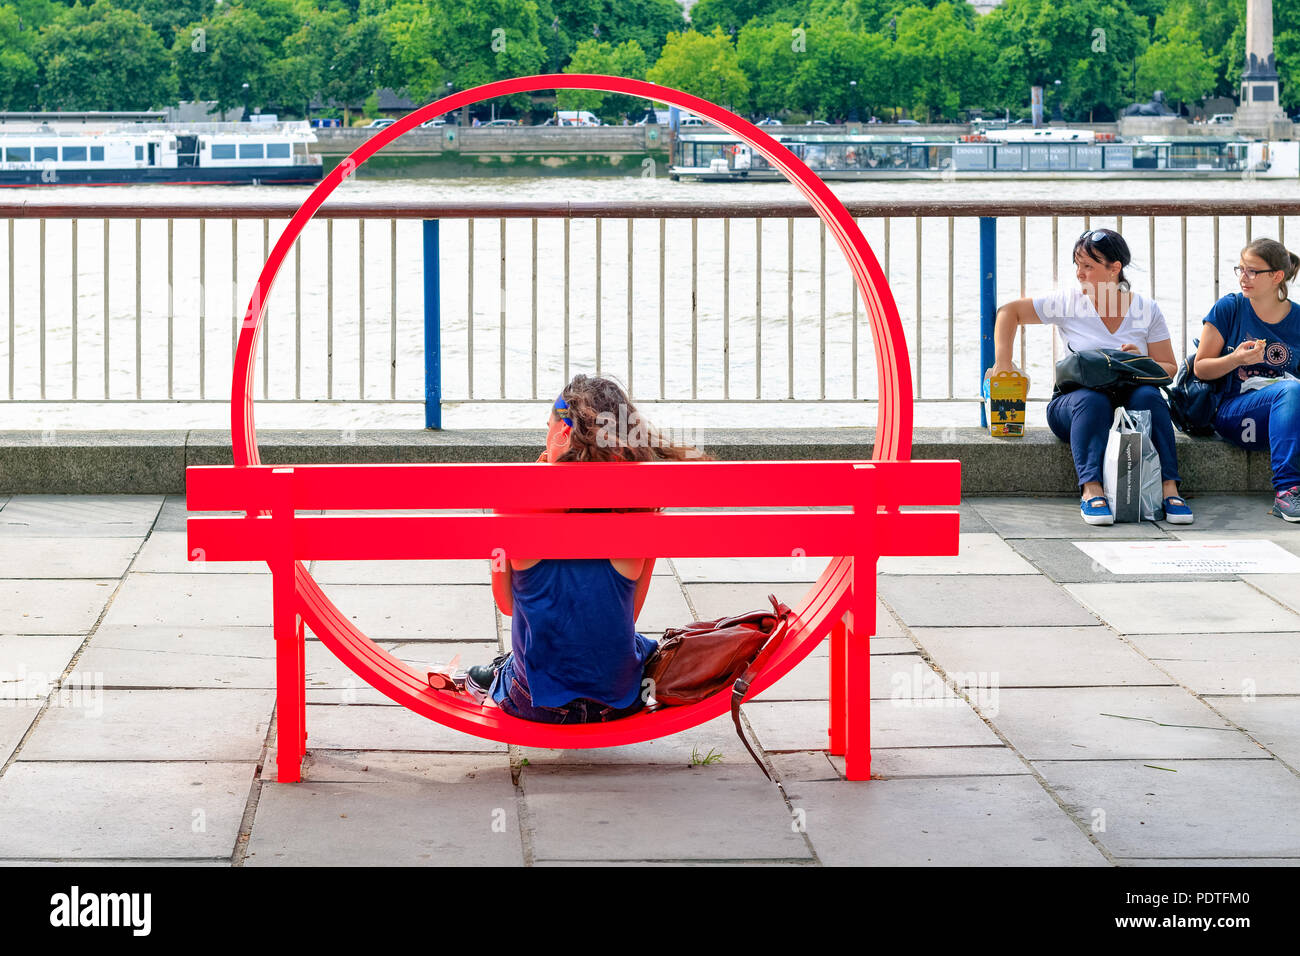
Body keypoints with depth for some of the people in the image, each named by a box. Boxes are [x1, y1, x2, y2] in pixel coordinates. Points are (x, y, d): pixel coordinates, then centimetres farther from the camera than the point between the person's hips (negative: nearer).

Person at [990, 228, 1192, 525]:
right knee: (1092, 400, -36)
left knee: (1148, 396, -33)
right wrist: (1003, 364, -3)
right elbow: (1009, 312, 7)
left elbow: (1170, 368, 7)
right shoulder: (1067, 302, 3)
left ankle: (1168, 487, -37)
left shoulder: (1146, 310, 5)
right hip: (1073, 400, -1)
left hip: (1127, 403, 1)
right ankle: (1091, 490, -46)